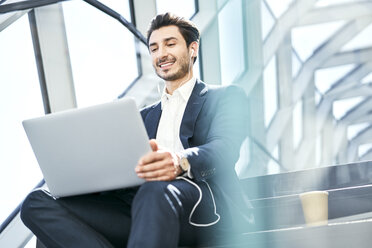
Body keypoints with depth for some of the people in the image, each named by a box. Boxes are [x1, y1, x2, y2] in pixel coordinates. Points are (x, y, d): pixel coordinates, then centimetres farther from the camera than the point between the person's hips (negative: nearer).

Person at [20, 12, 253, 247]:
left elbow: (226, 148, -6)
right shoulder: (146, 115, 33)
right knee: (38, 202, -16)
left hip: (205, 207, -6)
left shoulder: (226, 96, 15)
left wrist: (181, 162, -30)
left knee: (157, 191, -43)